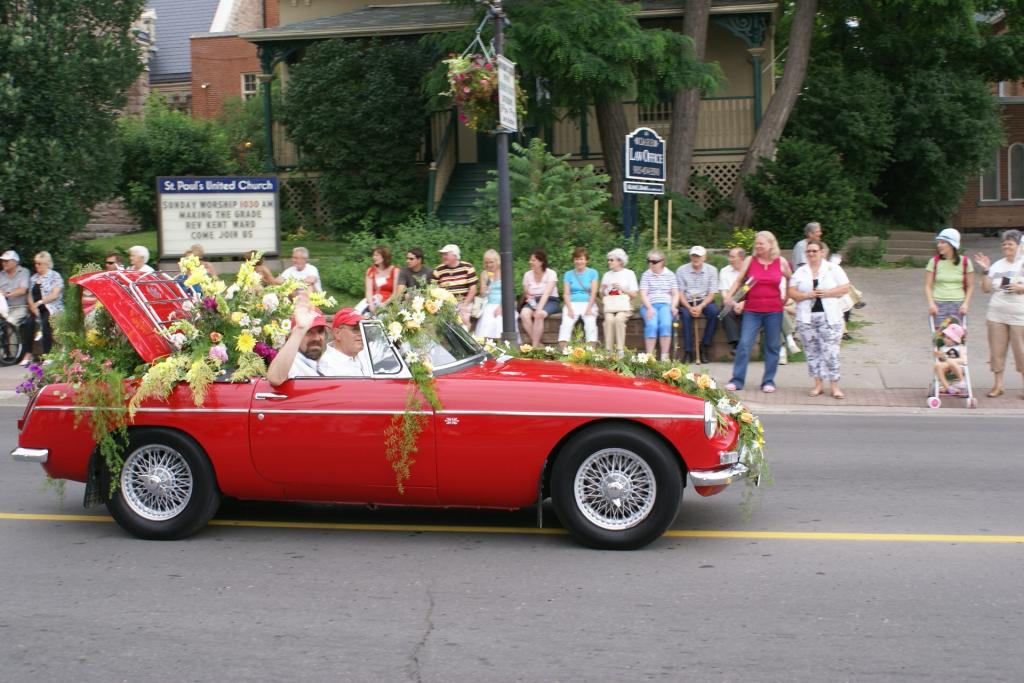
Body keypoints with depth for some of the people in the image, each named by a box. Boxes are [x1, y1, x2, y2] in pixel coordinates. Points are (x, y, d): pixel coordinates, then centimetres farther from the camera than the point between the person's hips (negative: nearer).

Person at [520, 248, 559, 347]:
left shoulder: (551, 273, -6)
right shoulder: (527, 274, 7)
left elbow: (546, 293, -18)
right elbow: (525, 293, 10)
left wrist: (539, 308, -30)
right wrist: (527, 296, -15)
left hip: (550, 301, -4)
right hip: (532, 302, 4)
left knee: (538, 315, -36)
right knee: (524, 314, -30)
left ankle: (535, 346, -30)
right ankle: (537, 344, -26)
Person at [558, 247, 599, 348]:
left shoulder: (592, 273, 10)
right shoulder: (568, 274, 13)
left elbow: (594, 293, 1)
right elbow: (566, 294, 5)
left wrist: (589, 309, -13)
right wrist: (570, 309, -12)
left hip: (588, 303, -1)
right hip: (572, 303, 1)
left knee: (591, 322, -31)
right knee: (566, 323, -28)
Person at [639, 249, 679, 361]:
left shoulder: (670, 275, 14)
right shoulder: (646, 275, 10)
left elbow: (675, 294, 13)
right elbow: (643, 294, 0)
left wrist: (673, 307, -6)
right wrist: (649, 308, -16)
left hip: (666, 305, 1)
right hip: (649, 305, -1)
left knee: (666, 324, -30)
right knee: (651, 324, -31)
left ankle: (665, 356, -27)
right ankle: (649, 356, -29)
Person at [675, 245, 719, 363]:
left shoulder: (712, 270, 2)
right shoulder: (681, 270, 1)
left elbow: (711, 294, -2)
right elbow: (680, 293, -2)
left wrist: (700, 306, -20)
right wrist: (689, 308, -19)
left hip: (704, 301, 1)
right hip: (687, 302, -1)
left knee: (714, 311, -30)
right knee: (685, 314, -33)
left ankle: (704, 347, -18)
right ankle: (688, 352, -29)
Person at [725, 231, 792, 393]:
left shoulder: (781, 262, 2)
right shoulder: (750, 261, 1)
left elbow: (790, 281, 16)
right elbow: (739, 281, 6)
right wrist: (729, 296, -6)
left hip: (774, 311, 1)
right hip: (751, 310, 0)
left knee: (772, 346, 6)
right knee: (744, 344, -6)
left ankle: (768, 381, 16)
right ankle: (736, 381, -1)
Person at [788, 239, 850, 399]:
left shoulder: (833, 269, 5)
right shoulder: (800, 272, 11)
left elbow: (845, 288, 0)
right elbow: (792, 293, 5)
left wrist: (826, 293, -13)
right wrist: (807, 295, -12)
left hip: (829, 317, -3)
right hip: (806, 318, 3)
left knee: (831, 351, -7)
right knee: (812, 352, 4)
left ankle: (834, 386, -3)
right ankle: (818, 384, 13)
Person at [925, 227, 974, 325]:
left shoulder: (965, 262, 3)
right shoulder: (934, 261, 3)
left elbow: (970, 286, 7)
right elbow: (928, 286, 3)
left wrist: (966, 304, -5)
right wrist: (931, 303, -9)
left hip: (958, 305, 0)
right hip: (938, 304, 0)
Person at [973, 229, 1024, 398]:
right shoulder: (997, 265, 10)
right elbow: (986, 289, 7)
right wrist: (985, 271, -3)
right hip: (996, 314, 4)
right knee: (996, 350, 6)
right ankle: (997, 385, 14)